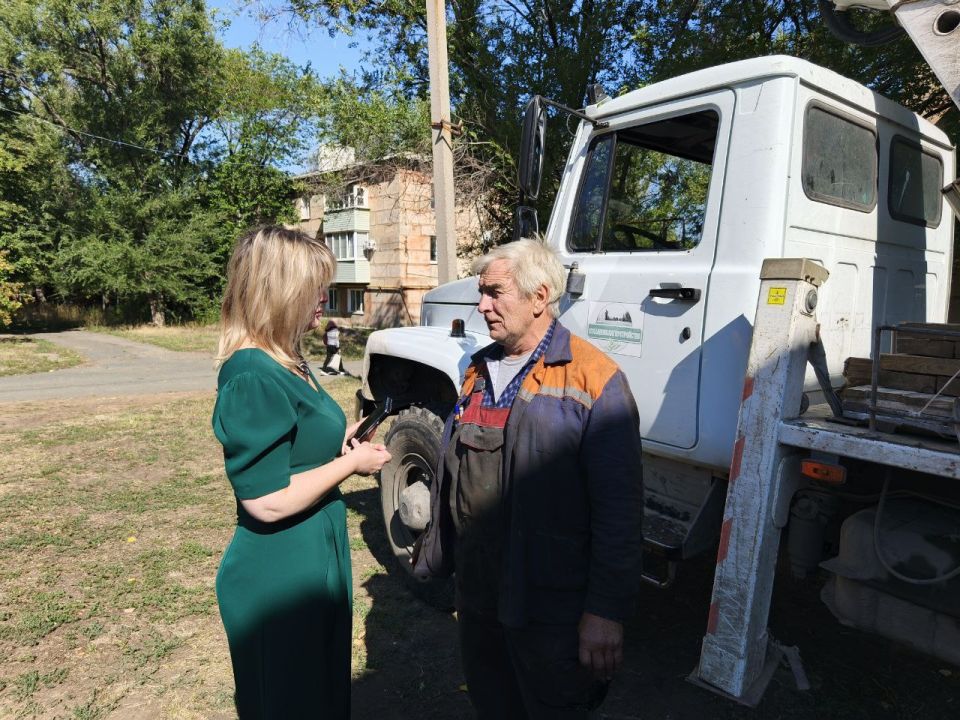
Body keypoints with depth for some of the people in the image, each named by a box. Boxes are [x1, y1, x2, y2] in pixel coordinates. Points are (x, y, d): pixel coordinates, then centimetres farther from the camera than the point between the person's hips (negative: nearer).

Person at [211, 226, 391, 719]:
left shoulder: (284, 361, 5)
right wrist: (351, 463, -17)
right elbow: (267, 500, -27)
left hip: (312, 562, 9)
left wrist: (340, 440, 2)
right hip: (280, 578, -9)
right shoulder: (253, 378, -25)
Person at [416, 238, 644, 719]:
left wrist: (606, 612, -17)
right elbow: (450, 475, 14)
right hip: (476, 593, 7)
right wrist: (434, 555, 16)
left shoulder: (593, 378, -15)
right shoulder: (479, 370, 9)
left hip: (550, 608, -6)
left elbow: (618, 507, -17)